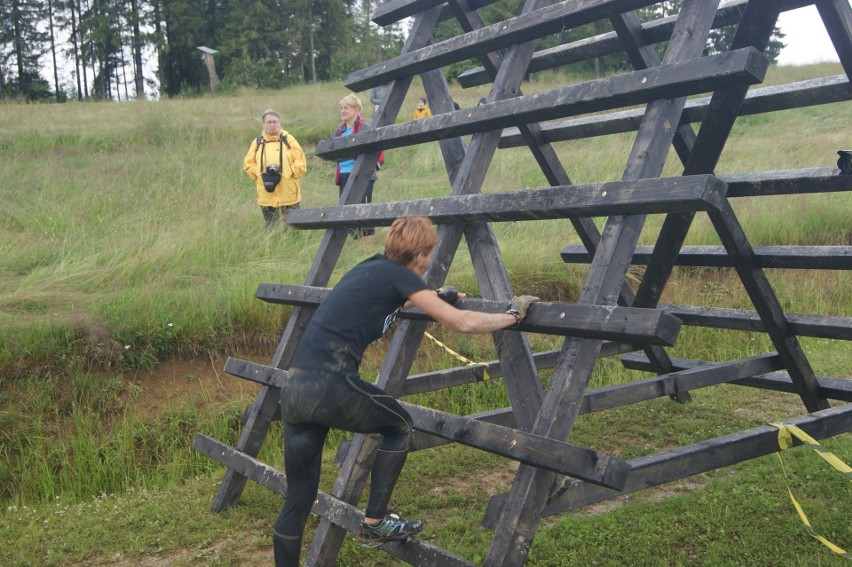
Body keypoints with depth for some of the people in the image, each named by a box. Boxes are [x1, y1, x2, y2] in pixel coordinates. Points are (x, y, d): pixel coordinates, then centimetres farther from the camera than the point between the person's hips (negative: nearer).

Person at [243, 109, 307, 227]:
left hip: (288, 195, -2)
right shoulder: (257, 142, 10)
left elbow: (301, 163, -1)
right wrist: (261, 173, -8)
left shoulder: (288, 139, 4)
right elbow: (248, 164, 8)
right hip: (266, 197, 2)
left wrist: (288, 173, -13)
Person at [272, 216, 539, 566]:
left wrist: (437, 297, 52)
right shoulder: (399, 275, -1)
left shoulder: (370, 268, 22)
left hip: (293, 387, 8)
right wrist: (512, 316, 11)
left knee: (298, 499, 14)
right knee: (399, 426, 20)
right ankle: (374, 524, 21)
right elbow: (462, 323, -3)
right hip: (330, 386, -8)